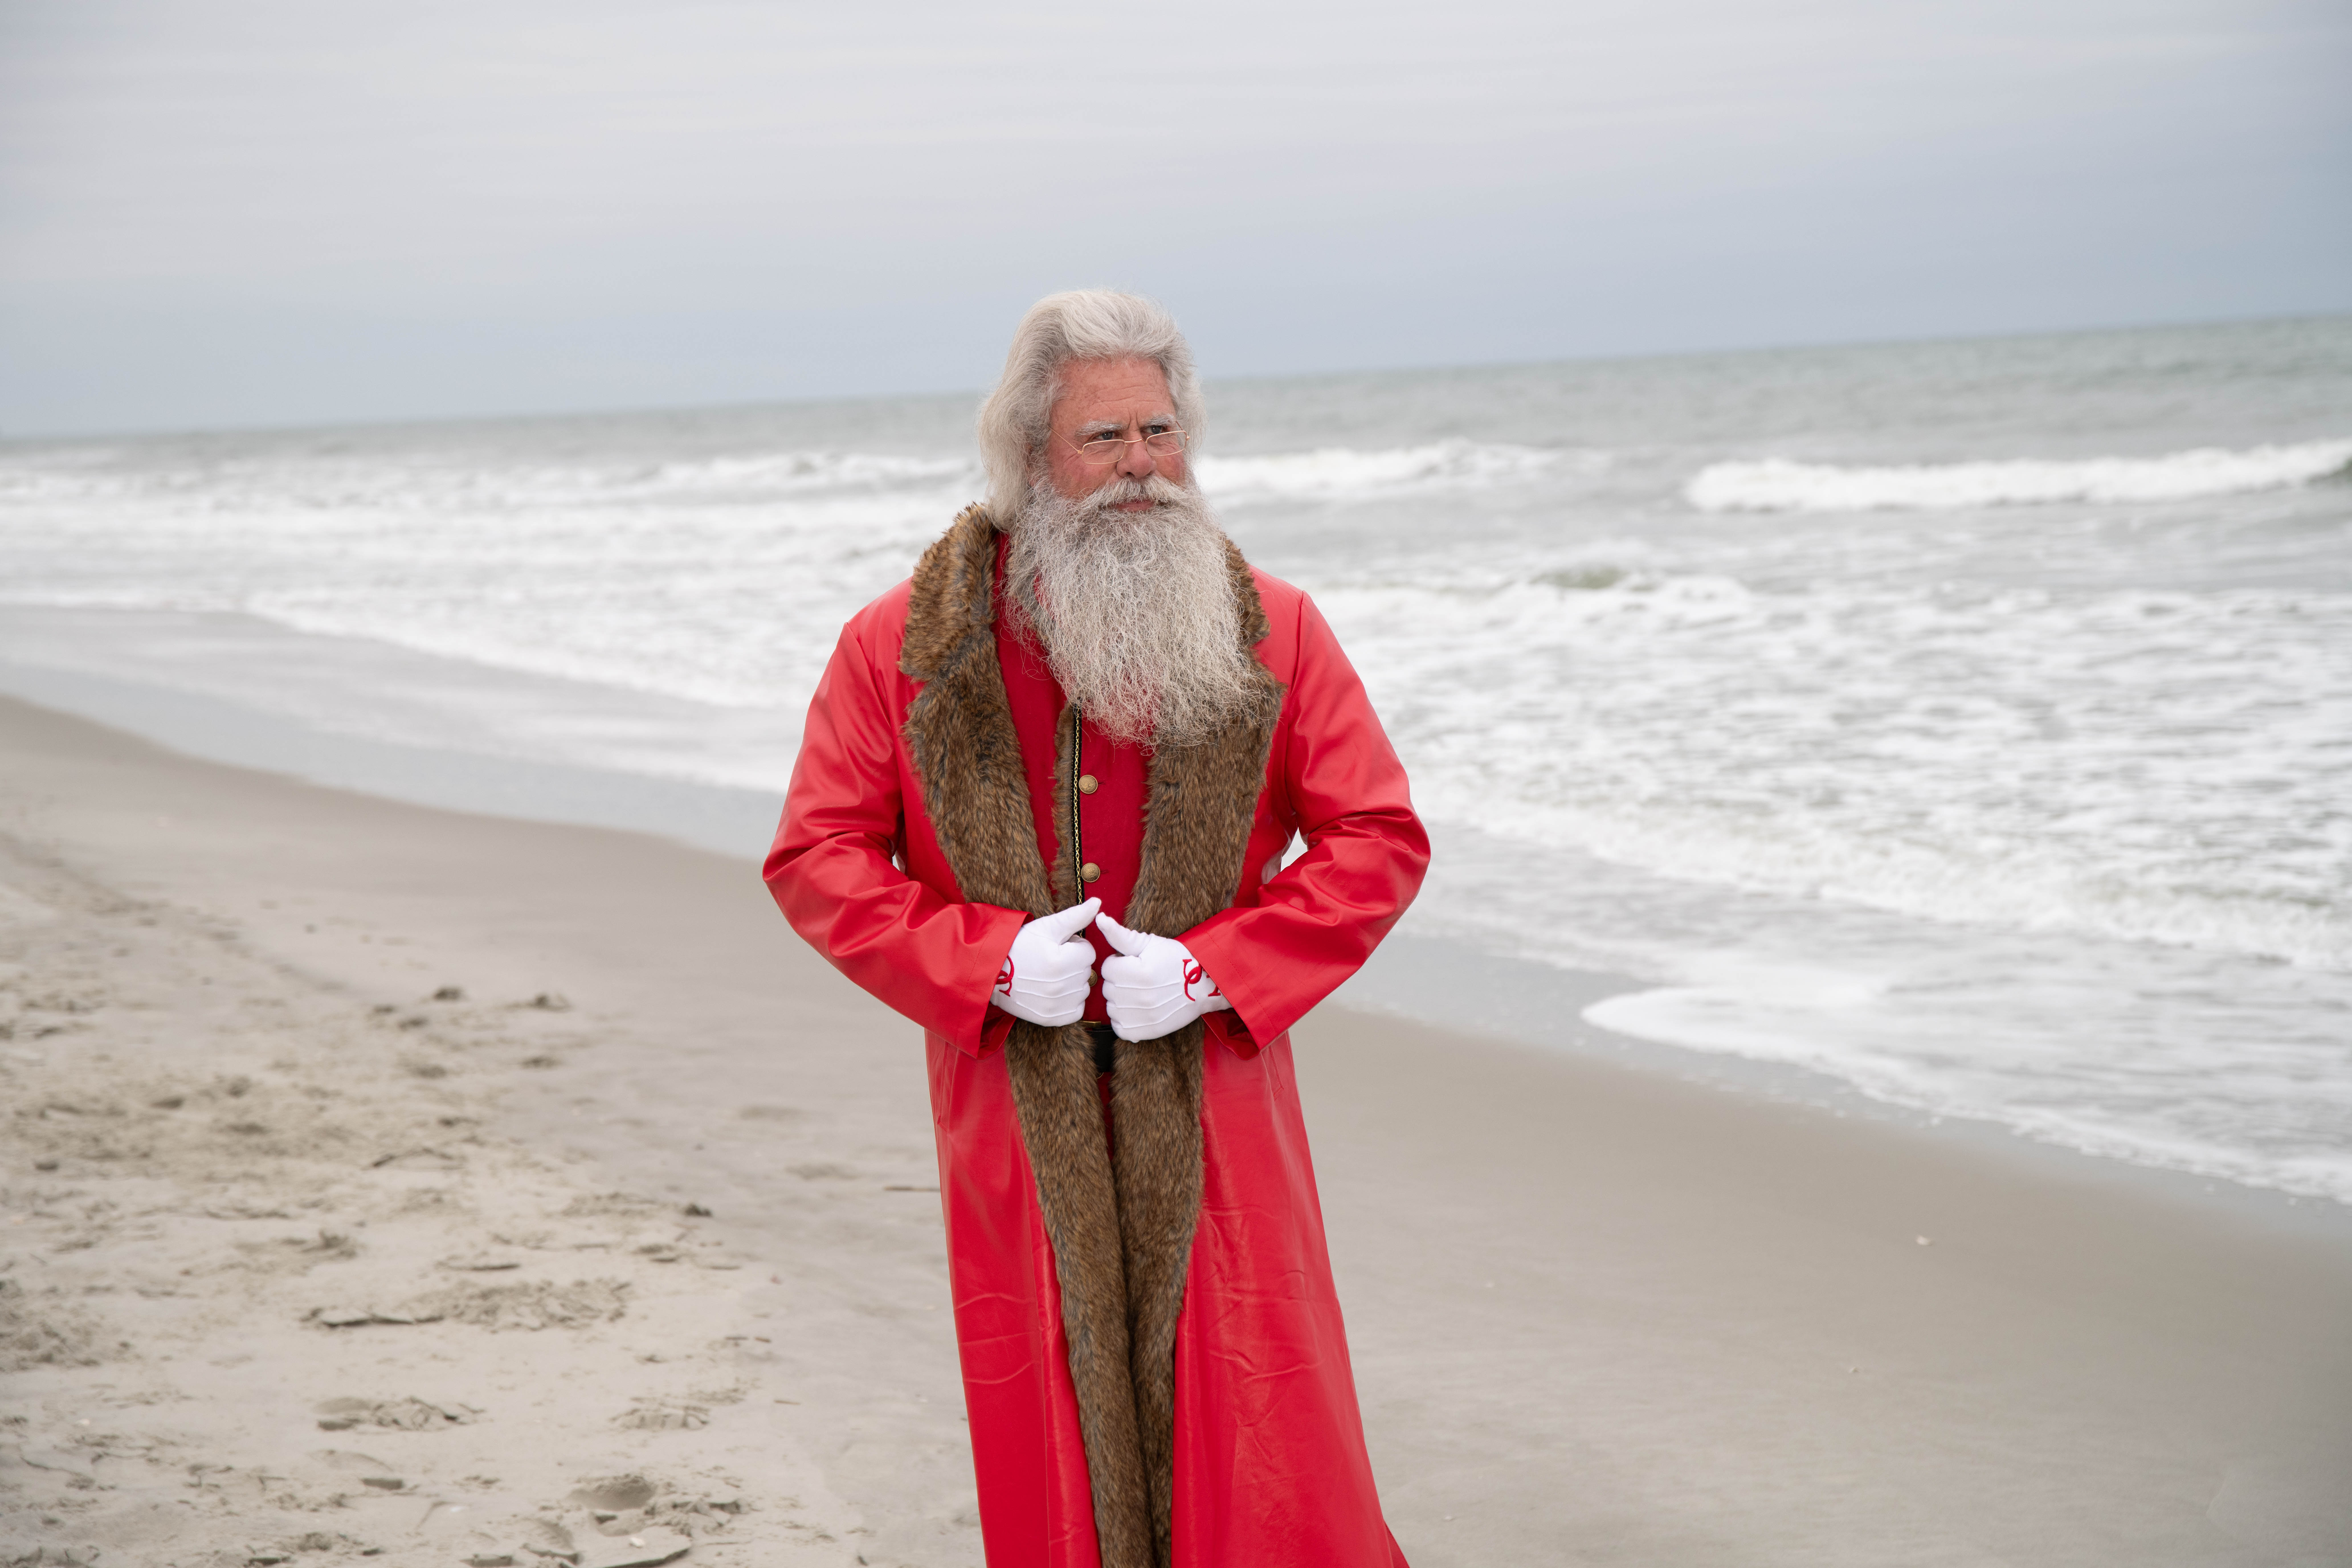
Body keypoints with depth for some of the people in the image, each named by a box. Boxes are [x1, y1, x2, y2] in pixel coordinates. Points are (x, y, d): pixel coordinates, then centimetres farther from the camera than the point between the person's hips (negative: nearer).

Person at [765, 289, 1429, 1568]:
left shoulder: (1271, 631, 2)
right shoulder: (902, 645, 1)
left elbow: (1380, 840, 1)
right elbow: (816, 859, 2)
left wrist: (1212, 971, -11)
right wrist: (988, 964, -12)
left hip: (1209, 1102, 0)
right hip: (1015, 1113, 1)